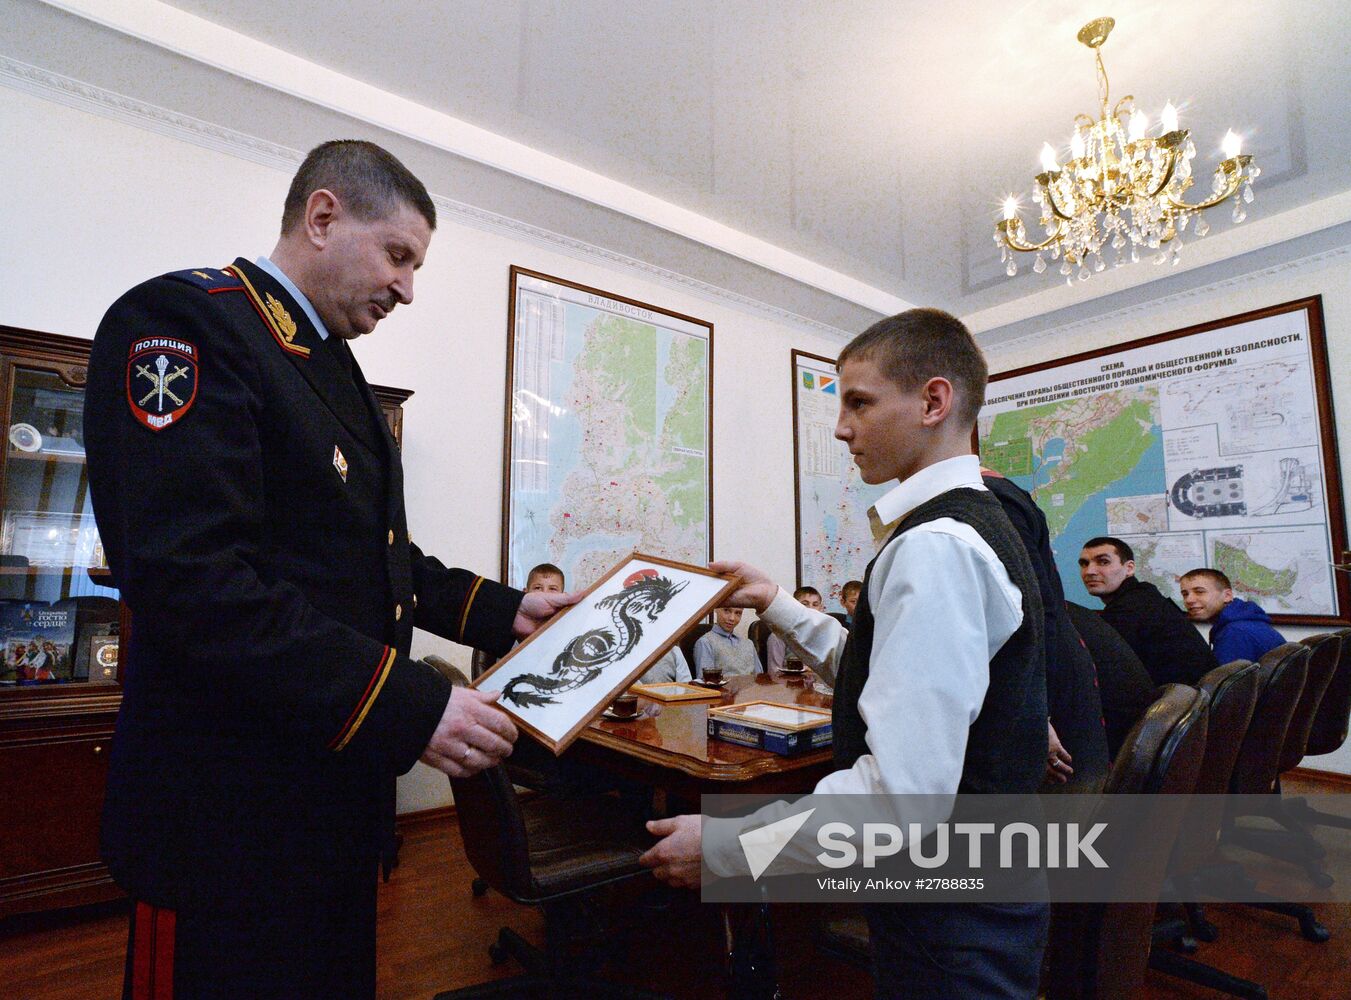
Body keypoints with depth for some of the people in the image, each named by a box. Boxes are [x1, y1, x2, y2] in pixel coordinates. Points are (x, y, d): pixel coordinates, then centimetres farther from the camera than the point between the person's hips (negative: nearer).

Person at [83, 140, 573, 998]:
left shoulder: (331, 365, 14)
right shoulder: (185, 320, -14)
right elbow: (191, 577, -26)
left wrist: (501, 610, 4)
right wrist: (409, 704, -28)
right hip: (230, 808, -9)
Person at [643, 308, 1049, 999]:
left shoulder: (934, 547, -26)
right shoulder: (976, 525, 7)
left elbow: (903, 792, -31)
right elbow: (893, 677, 15)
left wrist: (720, 847, -20)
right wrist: (778, 608, 11)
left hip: (951, 934, -9)